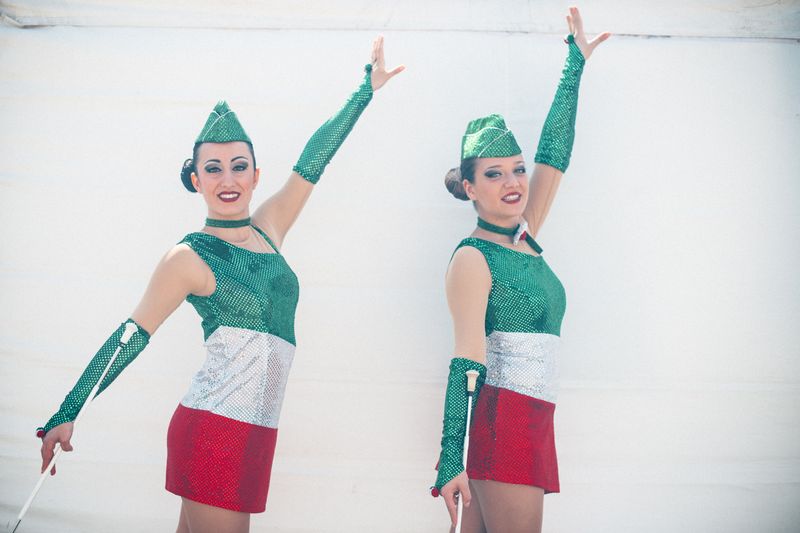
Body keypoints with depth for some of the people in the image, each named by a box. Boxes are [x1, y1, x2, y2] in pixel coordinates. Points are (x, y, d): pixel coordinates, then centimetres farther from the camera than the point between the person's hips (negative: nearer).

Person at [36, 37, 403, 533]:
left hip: (254, 431, 6)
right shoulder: (189, 258, -7)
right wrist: (67, 415, -5)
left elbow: (313, 162, 13)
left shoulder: (268, 229, 9)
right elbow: (131, 337, -5)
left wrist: (368, 87, 20)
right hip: (216, 430, -6)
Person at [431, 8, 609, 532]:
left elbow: (555, 155, 17)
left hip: (529, 422, 7)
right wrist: (452, 458, -22)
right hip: (503, 417, -7)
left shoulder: (526, 242, 12)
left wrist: (576, 63, 21)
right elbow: (466, 362, -16)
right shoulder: (472, 258, -9)